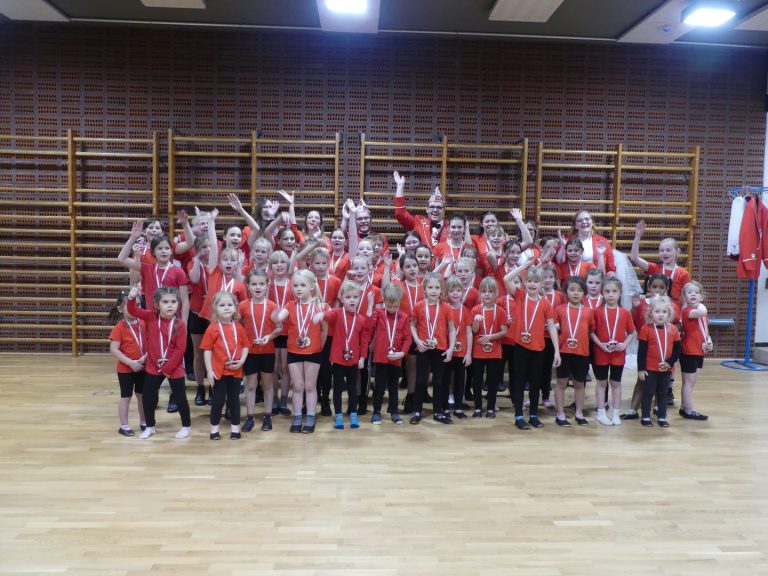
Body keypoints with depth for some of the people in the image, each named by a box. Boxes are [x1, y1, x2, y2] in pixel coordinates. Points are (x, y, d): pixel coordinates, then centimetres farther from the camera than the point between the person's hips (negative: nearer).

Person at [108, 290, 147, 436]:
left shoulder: (143, 323, -1)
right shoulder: (119, 327, -14)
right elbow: (113, 350, -18)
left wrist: (145, 357, -14)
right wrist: (131, 362, -22)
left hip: (143, 367, 5)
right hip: (125, 369, -4)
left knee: (142, 395, 15)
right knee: (126, 397, 7)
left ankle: (144, 422, 28)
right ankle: (124, 426, 18)